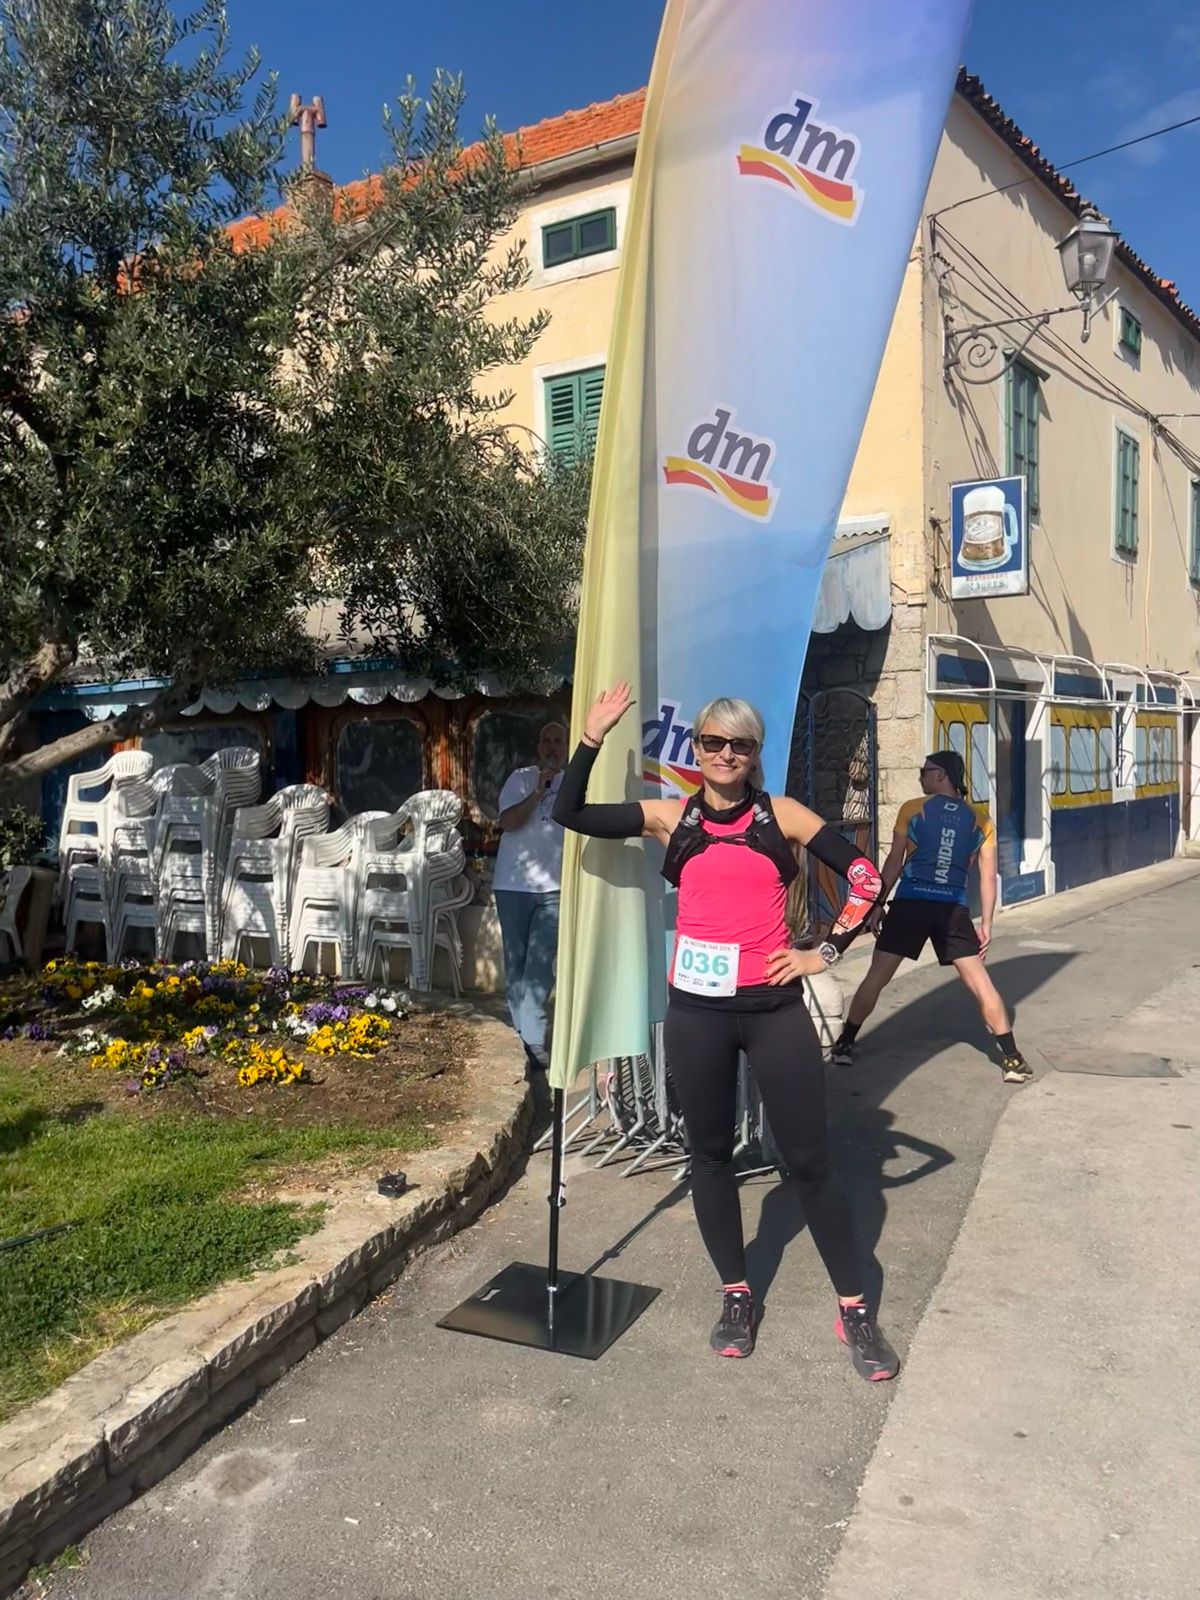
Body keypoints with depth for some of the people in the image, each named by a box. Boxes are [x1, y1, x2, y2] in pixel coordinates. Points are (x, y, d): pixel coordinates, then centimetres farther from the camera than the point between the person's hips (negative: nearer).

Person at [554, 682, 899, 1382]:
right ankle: (737, 1296, 30)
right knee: (711, 1154, 12)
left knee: (810, 1159, 4)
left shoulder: (781, 816, 1)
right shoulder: (671, 818, 5)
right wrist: (593, 738, -2)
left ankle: (856, 1310, 18)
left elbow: (865, 875, 2)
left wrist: (825, 953, -1)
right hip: (697, 1010, 2)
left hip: (775, 1008, -2)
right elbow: (571, 814, 5)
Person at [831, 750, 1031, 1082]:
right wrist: (986, 924, 12)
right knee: (981, 983, 6)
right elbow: (988, 877, 8)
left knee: (876, 977, 8)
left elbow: (894, 864, 2)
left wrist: (878, 904, 10)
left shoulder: (912, 810, 3)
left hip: (910, 903, -1)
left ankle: (844, 1045, 14)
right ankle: (1012, 1059, 7)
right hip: (953, 909, 2)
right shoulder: (980, 820, 10)